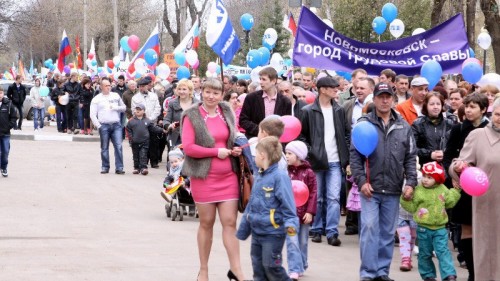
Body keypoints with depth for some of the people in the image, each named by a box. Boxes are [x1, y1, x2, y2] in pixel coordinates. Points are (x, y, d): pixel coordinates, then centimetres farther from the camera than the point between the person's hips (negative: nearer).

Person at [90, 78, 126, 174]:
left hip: (116, 125, 1)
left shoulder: (116, 96, 11)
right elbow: (92, 114, 1)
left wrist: (116, 107, -4)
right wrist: (98, 126, -7)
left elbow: (124, 108, 17)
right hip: (104, 126, -1)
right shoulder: (97, 99, 4)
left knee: (118, 146, -8)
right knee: (104, 148, 5)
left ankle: (119, 167, -8)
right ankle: (105, 167, 14)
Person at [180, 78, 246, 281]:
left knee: (230, 222, -1)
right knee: (206, 223, 7)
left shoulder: (227, 113, 7)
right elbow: (188, 147, -14)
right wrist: (216, 152, -16)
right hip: (204, 176, -3)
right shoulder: (192, 116, -7)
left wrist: (236, 149, 0)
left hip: (228, 176, 3)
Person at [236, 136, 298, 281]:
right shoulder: (258, 177, 10)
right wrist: (243, 228, 21)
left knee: (271, 265, -6)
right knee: (257, 265, 13)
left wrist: (290, 224, -31)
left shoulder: (279, 177, -16)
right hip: (257, 232, 9)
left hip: (273, 232, -9)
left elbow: (288, 205, -18)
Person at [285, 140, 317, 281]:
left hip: (304, 213, 0)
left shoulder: (308, 173, -4)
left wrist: (310, 212, -11)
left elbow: (313, 193, -6)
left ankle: (301, 267, 29)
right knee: (292, 242, -8)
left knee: (302, 242, 13)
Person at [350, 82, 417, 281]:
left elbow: (411, 158, 9)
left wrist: (411, 182, 0)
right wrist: (361, 181, -9)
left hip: (393, 190, 3)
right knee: (370, 229, -7)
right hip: (370, 188, -3)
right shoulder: (364, 124, 0)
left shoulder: (403, 127, 8)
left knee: (388, 233, 9)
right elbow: (355, 155, -2)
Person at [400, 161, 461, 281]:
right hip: (423, 228, 0)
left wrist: (456, 191, 10)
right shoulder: (418, 191, -5)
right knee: (425, 253, 9)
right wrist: (406, 199, -16)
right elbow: (412, 207, 0)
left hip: (440, 228, 0)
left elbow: (450, 202, 15)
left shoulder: (443, 189, 3)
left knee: (443, 252, -8)